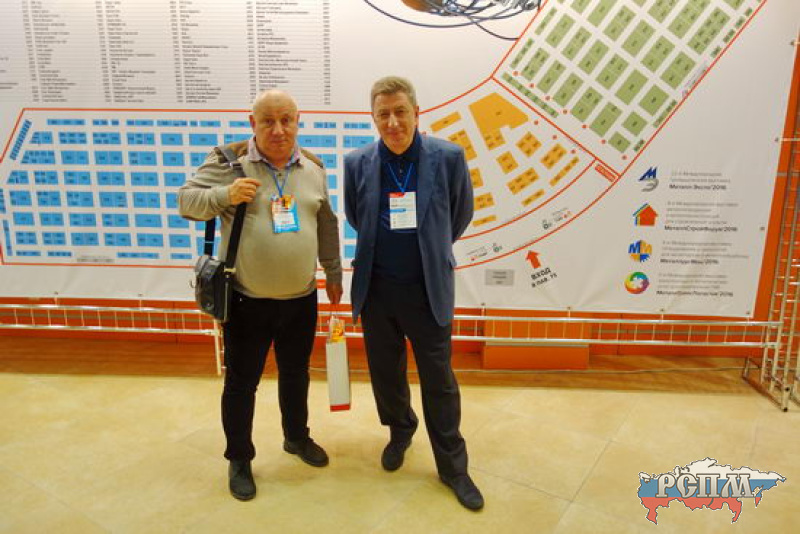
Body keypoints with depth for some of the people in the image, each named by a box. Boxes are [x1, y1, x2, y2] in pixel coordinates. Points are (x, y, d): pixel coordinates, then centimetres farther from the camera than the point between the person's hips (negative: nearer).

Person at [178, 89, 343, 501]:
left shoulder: (313, 167, 4)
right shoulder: (228, 160, -9)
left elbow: (326, 225, 13)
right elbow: (186, 201, -6)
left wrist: (333, 273, 17)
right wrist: (225, 194, -25)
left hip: (301, 299, 4)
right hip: (246, 302, -3)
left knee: (296, 375, 20)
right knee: (241, 382, 10)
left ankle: (297, 437, 45)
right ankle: (239, 459, 32)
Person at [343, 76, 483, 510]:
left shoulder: (448, 158, -10)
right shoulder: (357, 163, -4)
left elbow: (461, 215, 6)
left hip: (428, 290, -2)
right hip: (376, 289, 2)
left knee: (438, 380, 7)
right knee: (385, 372, 17)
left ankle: (452, 466, 25)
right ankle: (400, 431, 46)